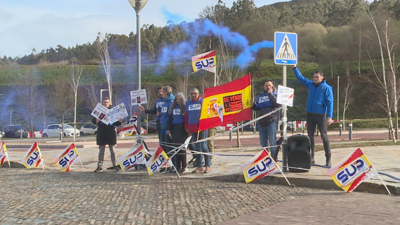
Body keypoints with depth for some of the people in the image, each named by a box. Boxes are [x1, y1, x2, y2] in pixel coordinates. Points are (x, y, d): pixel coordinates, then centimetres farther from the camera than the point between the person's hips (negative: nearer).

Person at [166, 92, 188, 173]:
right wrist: (168, 128, 11)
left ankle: (184, 166, -2)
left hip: (182, 130, -5)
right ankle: (178, 166, 9)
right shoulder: (173, 107, 15)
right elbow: (170, 119, 18)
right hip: (175, 129, 5)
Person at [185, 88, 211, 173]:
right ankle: (199, 166, 14)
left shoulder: (203, 101, 1)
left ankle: (208, 166, 0)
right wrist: (187, 127, 10)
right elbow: (186, 116, 16)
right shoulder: (188, 103, 15)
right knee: (196, 147, 8)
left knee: (204, 146, -5)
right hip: (192, 128, 5)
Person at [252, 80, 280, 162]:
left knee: (272, 142, -10)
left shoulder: (275, 94, 7)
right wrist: (253, 105, 3)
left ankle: (274, 160, -6)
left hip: (272, 122, -5)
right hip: (261, 122, 5)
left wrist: (270, 94, -7)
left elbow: (276, 103, -13)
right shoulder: (260, 96, 19)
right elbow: (256, 107, 25)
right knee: (263, 143, 10)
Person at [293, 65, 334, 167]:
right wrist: (295, 68, 16)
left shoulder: (327, 88, -7)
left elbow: (330, 102, -11)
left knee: (324, 136, -4)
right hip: (310, 114, 6)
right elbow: (300, 77, 23)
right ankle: (311, 157, 15)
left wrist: (330, 117, -17)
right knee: (310, 135, 8)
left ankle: (328, 158, 1)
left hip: (321, 115, -6)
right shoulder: (310, 84, 10)